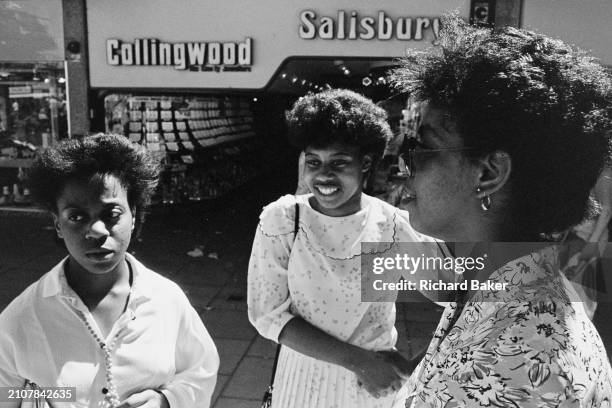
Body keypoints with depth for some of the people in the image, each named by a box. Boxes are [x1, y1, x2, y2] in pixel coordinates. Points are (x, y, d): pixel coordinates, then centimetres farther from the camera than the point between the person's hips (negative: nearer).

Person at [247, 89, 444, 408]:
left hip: (378, 382, 1)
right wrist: (356, 359, -19)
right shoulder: (280, 220, -13)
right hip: (305, 379, -1)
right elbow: (267, 313, -14)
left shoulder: (393, 225, -11)